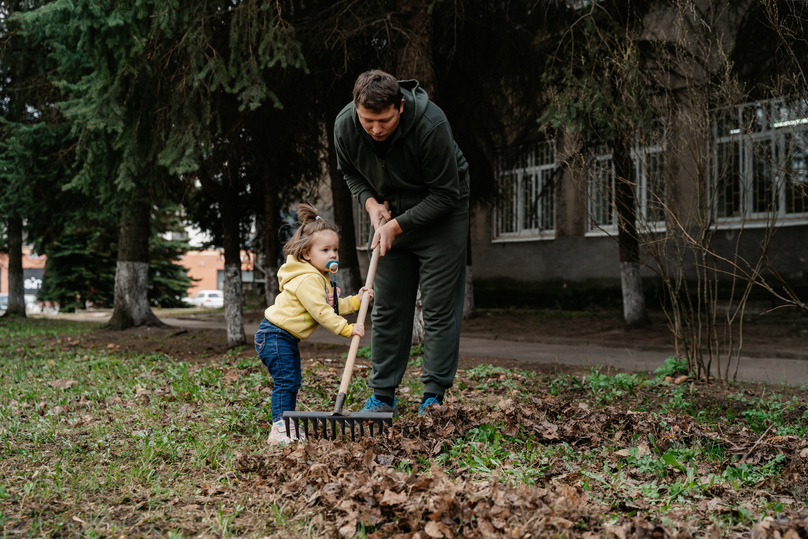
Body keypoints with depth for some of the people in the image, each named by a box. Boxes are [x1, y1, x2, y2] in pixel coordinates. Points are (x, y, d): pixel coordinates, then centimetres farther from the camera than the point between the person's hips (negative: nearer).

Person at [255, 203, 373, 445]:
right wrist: (347, 328, -25)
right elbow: (321, 312, -26)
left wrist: (356, 301, 5)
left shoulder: (322, 278, 11)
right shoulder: (307, 280, -23)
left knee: (292, 383, 12)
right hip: (274, 335, -11)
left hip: (288, 338, 11)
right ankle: (279, 430, -15)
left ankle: (290, 428, 17)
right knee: (285, 382, -15)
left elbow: (332, 306, 13)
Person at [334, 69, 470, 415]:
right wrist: (370, 202, -14)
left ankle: (434, 396, 0)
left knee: (440, 305, -6)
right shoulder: (345, 125, -18)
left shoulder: (431, 124, -32)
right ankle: (383, 395, 12)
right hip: (391, 214, 4)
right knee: (387, 307, 5)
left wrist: (398, 225, -26)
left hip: (439, 214, -4)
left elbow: (445, 193, -23)